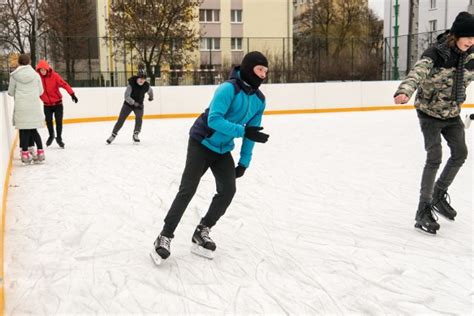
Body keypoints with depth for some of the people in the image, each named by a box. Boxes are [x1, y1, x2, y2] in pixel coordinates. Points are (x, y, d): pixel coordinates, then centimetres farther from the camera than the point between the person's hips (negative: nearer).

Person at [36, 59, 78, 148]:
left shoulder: (54, 76, -15)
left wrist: (72, 94, -29)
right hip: (47, 104, 2)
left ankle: (59, 138, 22)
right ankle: (51, 135, 32)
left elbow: (64, 84, -21)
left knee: (58, 121, 1)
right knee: (48, 121, 5)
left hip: (58, 103, -2)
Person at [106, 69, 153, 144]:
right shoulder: (131, 84, -24)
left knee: (139, 117, -23)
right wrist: (133, 102, -40)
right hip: (128, 103, -2)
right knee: (121, 119, -2)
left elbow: (150, 91, 12)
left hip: (139, 104, 2)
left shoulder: (146, 86, -14)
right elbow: (126, 96, -28)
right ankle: (113, 135, 10)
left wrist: (151, 97, 31)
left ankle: (135, 135, -14)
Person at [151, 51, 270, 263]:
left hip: (223, 150, 7)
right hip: (202, 143, -7)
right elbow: (214, 120, -31)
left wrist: (244, 161, 6)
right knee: (187, 190, -7)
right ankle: (165, 237, 3)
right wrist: (243, 131, -36)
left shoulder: (259, 100, 0)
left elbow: (251, 132, 6)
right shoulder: (229, 89, -24)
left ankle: (201, 233, 11)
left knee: (228, 190, -5)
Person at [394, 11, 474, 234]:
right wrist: (404, 92, -60)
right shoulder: (435, 54, -22)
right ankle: (423, 210, -4)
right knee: (435, 157, -13)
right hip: (430, 113, -7)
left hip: (452, 114, 7)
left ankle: (439, 195, 31)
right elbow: (417, 73, -39)